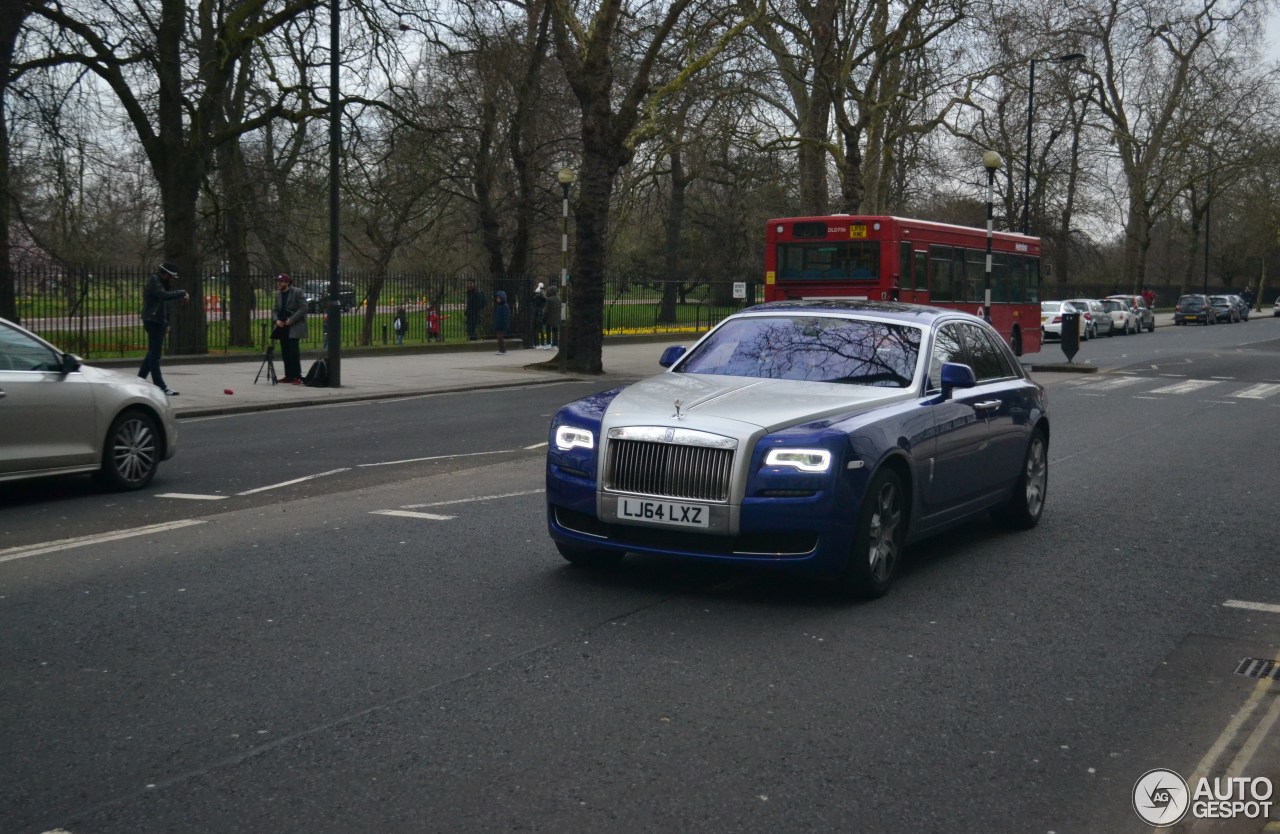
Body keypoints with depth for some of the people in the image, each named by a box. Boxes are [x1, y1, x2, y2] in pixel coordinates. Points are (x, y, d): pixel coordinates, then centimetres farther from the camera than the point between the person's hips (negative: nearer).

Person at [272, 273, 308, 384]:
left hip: (294, 327, -7)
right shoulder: (278, 295, 15)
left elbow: (303, 308, -12)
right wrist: (277, 320, -1)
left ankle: (297, 377, -8)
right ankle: (289, 375, 12)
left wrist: (291, 320, -17)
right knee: (285, 352, 6)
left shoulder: (297, 292, -6)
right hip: (282, 326, 7)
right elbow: (276, 310, 20)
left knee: (293, 351, -11)